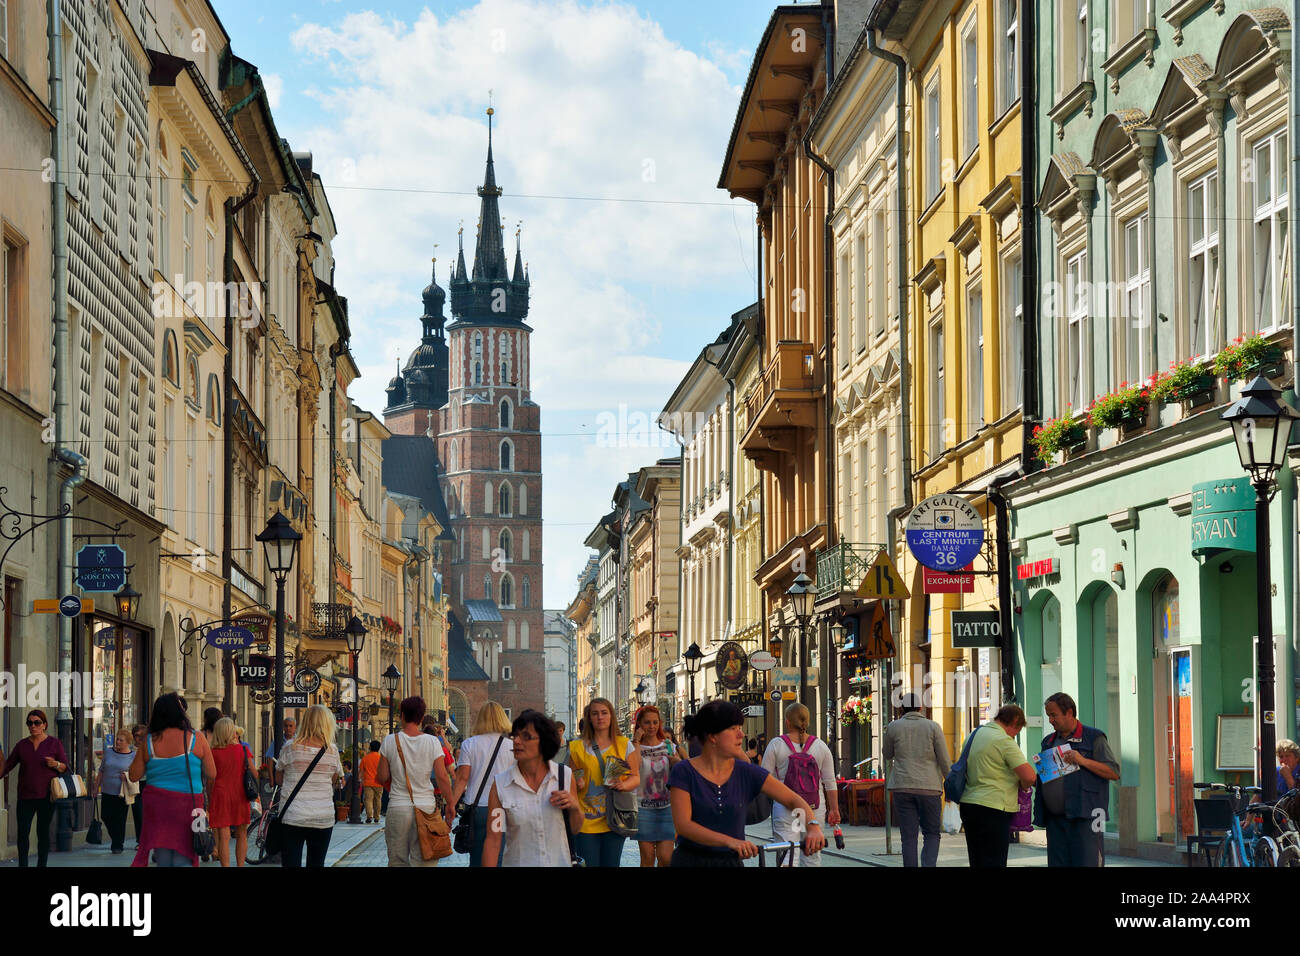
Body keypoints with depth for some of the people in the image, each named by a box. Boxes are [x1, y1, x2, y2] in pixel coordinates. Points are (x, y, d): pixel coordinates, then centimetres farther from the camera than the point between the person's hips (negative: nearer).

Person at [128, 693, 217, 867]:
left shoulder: (149, 741, -1)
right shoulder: (196, 738, -4)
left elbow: (134, 775, 5)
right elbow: (211, 774, 1)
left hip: (156, 804, 2)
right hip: (188, 804, -1)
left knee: (162, 860, 9)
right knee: (183, 860, 1)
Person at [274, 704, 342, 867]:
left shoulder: (290, 747, -2)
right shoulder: (332, 751, 1)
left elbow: (278, 779, 9)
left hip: (292, 817, -2)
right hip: (324, 818, 2)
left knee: (291, 864, -3)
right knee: (317, 863, 11)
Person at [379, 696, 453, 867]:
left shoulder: (390, 741, -2)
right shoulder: (433, 742, -3)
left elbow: (381, 777, 1)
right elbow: (442, 778, -5)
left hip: (398, 807, 0)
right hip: (426, 806, 0)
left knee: (398, 861, 8)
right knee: (425, 862, 2)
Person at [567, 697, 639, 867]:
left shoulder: (624, 745, 7)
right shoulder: (578, 747, 7)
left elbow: (636, 777, 8)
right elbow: (570, 781, 15)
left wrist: (624, 785, -12)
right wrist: (576, 784, -8)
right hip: (586, 820, 0)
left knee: (611, 863, 1)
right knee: (588, 864, -4)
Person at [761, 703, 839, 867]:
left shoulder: (776, 745, -2)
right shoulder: (821, 746, 4)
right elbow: (830, 782, 5)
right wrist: (834, 809, 11)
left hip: (785, 808, -2)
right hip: (815, 808, 2)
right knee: (813, 855, 11)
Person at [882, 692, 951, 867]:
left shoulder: (894, 727, 2)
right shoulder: (933, 727, 0)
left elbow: (887, 754, 18)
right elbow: (945, 761, -2)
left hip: (902, 787, 1)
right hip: (929, 787, 0)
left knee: (909, 837, 3)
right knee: (932, 834, 9)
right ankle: (928, 865, -14)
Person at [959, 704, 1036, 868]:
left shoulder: (975, 734, 13)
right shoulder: (1005, 741, -13)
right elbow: (1029, 776, -19)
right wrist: (1023, 785, 5)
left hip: (968, 803, 8)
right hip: (993, 808, -8)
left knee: (977, 862, 13)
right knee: (994, 863, -6)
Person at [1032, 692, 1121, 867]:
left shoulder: (1093, 738, 2)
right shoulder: (1049, 742, 20)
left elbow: (1114, 772, -5)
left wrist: (1083, 761, -15)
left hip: (1084, 818, -6)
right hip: (1055, 819, 6)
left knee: (1087, 862, -10)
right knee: (1058, 863, 4)